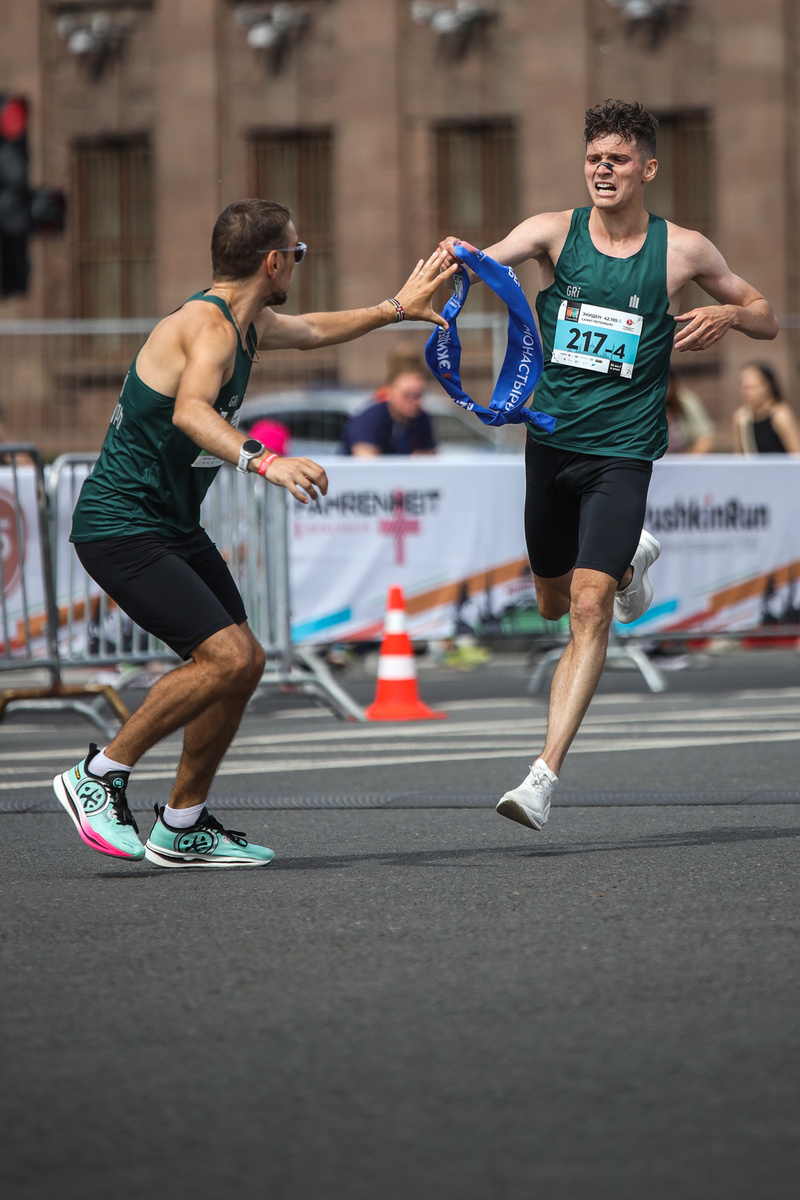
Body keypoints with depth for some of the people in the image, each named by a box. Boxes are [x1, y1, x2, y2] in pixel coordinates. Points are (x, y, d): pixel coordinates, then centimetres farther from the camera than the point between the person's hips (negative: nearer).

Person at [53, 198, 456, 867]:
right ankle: (98, 776, -8)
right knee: (228, 657, -21)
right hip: (121, 527, -10)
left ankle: (182, 827, 19)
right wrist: (261, 461, -57)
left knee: (243, 664, 9)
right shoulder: (210, 326, -21)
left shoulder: (250, 324, 11)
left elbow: (314, 331, 35)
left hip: (175, 526, 10)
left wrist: (397, 308, 40)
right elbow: (190, 411, -42)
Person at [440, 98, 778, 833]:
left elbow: (767, 319, 12)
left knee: (589, 606, -17)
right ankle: (632, 557, 51)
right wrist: (459, 256, -41)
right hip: (551, 441, 3)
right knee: (553, 603, 17)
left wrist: (728, 314, -11)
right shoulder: (557, 232, 1)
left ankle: (546, 774, -20)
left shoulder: (682, 250, 1)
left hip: (623, 450, -3)